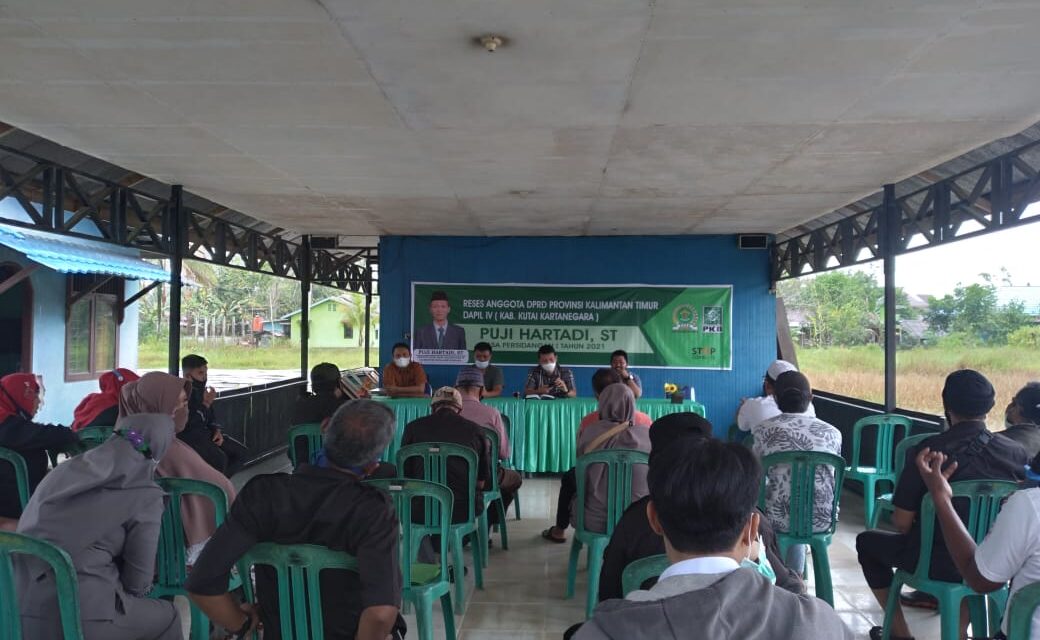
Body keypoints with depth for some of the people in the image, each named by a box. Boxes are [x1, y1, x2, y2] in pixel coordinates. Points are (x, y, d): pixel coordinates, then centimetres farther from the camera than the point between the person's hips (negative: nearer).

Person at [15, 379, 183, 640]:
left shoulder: (65, 469, 10)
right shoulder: (145, 493, -6)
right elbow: (138, 579, -1)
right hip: (76, 617, -6)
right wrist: (135, 591, 22)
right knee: (166, 616, 21)